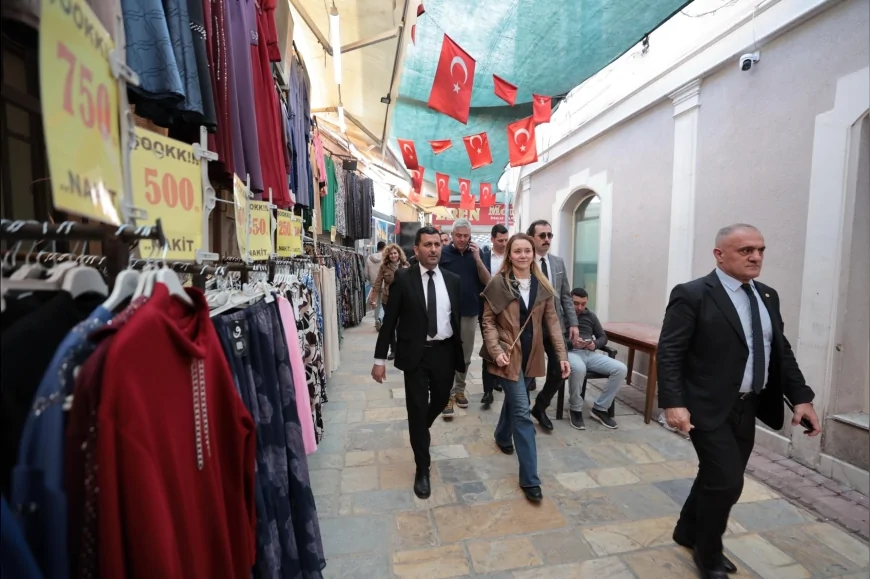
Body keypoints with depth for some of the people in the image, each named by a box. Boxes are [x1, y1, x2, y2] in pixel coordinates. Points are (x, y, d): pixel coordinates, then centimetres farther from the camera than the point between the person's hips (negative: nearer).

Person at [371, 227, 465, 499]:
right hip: (416, 354, -3)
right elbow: (389, 320, -6)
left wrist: (460, 354, 10)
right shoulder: (402, 278, -7)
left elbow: (456, 318, 9)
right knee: (417, 409, 5)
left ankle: (421, 431, 54)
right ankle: (422, 469, 24)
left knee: (440, 401, 20)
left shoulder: (452, 279, 3)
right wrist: (380, 359, -7)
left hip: (445, 352, 4)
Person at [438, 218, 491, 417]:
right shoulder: (443, 253, -5)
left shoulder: (476, 254, 4)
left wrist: (477, 259, -13)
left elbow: (487, 282, -1)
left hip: (470, 313, 4)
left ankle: (459, 390, 28)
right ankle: (448, 394, 10)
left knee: (465, 356, 13)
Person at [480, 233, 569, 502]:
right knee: (522, 411, -6)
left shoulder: (542, 285, 1)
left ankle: (502, 436, 52)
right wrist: (496, 351, -18)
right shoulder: (498, 283, -10)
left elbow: (552, 321, 2)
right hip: (508, 352, -4)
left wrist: (562, 354, -4)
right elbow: (488, 320, -7)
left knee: (513, 399, 23)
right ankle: (529, 479, 4)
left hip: (530, 353, 5)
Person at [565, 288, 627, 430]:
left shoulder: (590, 316, 22)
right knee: (579, 369, -41)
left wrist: (595, 344, -2)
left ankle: (599, 408, -3)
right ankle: (575, 410, -14)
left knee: (621, 369, -17)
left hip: (590, 354, 6)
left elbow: (603, 337, 22)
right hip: (570, 352, -6)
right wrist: (571, 343, -20)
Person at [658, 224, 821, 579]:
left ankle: (688, 531, 42)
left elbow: (781, 352, 13)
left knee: (717, 477, 18)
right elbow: (669, 353, -18)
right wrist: (673, 403, -25)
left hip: (748, 408, 8)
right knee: (726, 482, -4)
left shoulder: (768, 296, 10)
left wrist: (800, 397, 3)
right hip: (709, 408, -7)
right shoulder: (692, 295, -14)